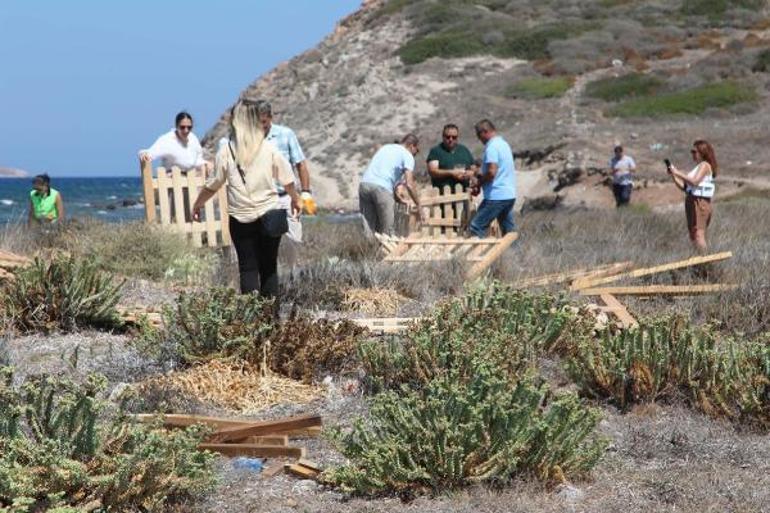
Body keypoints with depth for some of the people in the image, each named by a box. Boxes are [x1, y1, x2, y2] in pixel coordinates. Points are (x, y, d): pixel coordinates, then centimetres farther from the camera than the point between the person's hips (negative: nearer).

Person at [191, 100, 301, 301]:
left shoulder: (226, 151, -5)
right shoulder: (269, 148, -1)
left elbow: (212, 185, 0)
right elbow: (287, 180, 6)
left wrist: (197, 205, 16)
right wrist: (296, 199, 25)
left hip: (241, 218, -1)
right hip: (269, 215, 1)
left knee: (248, 268, 6)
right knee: (269, 267, 8)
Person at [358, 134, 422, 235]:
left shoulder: (385, 147, 29)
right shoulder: (407, 155, 8)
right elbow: (409, 184, -3)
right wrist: (418, 206, 7)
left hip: (364, 184, 6)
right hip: (381, 188, -6)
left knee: (370, 229, 8)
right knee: (387, 230, 0)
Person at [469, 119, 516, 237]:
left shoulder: (492, 147, -14)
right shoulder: (504, 144, 16)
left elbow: (491, 172, -23)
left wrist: (479, 182, -6)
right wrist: (482, 174, 16)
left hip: (496, 196, -10)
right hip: (510, 195, 10)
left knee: (476, 228, -7)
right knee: (509, 231, 12)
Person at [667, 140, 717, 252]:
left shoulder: (705, 165, -6)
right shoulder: (698, 167, 21)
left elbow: (694, 181, -21)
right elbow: (684, 186, 20)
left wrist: (678, 173, -16)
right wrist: (672, 175, 8)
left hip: (700, 203, -10)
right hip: (691, 202, 10)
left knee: (698, 234, -15)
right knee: (693, 236, 11)